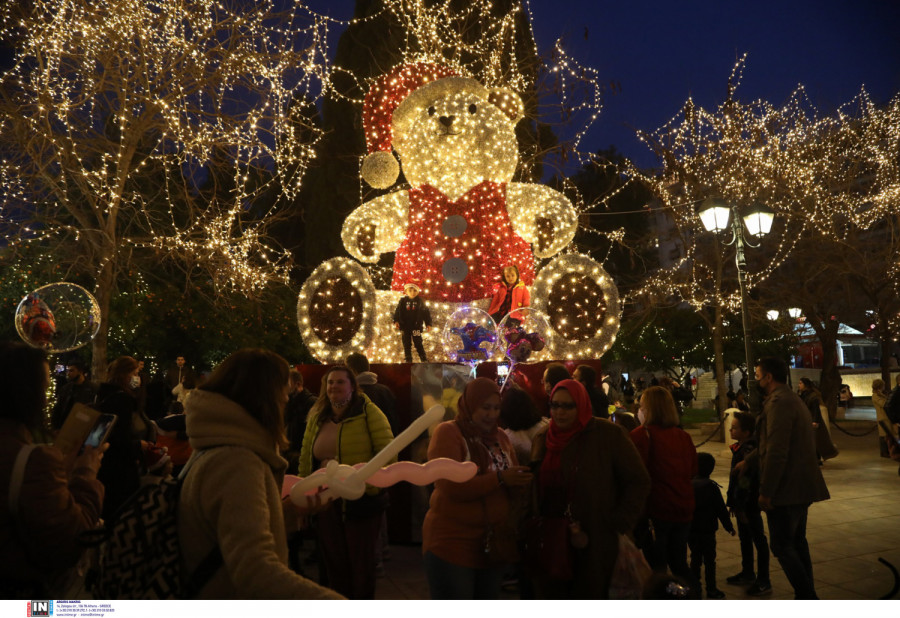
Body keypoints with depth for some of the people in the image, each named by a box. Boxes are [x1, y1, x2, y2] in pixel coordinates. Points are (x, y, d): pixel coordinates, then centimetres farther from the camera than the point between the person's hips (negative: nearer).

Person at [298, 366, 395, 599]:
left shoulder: (368, 412, -10)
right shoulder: (316, 416, 6)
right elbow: (306, 459, 11)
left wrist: (373, 488, -20)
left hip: (361, 501, -5)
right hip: (326, 501, 5)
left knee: (361, 565, 10)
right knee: (334, 565, 16)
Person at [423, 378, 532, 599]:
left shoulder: (500, 436, 10)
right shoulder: (447, 433, -9)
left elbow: (512, 482, 15)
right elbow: (450, 486, -21)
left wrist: (523, 479, -8)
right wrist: (499, 478, -24)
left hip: (493, 543, 6)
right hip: (452, 543, -6)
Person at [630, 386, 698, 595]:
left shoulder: (642, 434, -14)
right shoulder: (683, 437, 4)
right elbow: (692, 471, 14)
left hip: (656, 509, -5)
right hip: (684, 508, 6)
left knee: (656, 565, 7)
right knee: (679, 563, 19)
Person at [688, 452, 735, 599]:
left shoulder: (688, 484, 2)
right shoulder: (711, 486, -11)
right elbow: (721, 509, -9)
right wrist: (729, 526, 1)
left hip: (690, 528, 4)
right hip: (707, 529, -4)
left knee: (695, 558, 13)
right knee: (709, 560, 5)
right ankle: (711, 589, 9)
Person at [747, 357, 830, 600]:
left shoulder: (779, 402, -18)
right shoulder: (793, 399, 16)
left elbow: (776, 452, -24)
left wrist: (765, 492, -21)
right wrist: (748, 461, 28)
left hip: (786, 489, -11)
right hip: (801, 487, 11)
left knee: (782, 547, -3)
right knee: (797, 543, 17)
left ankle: (808, 598, -1)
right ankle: (806, 597, 26)